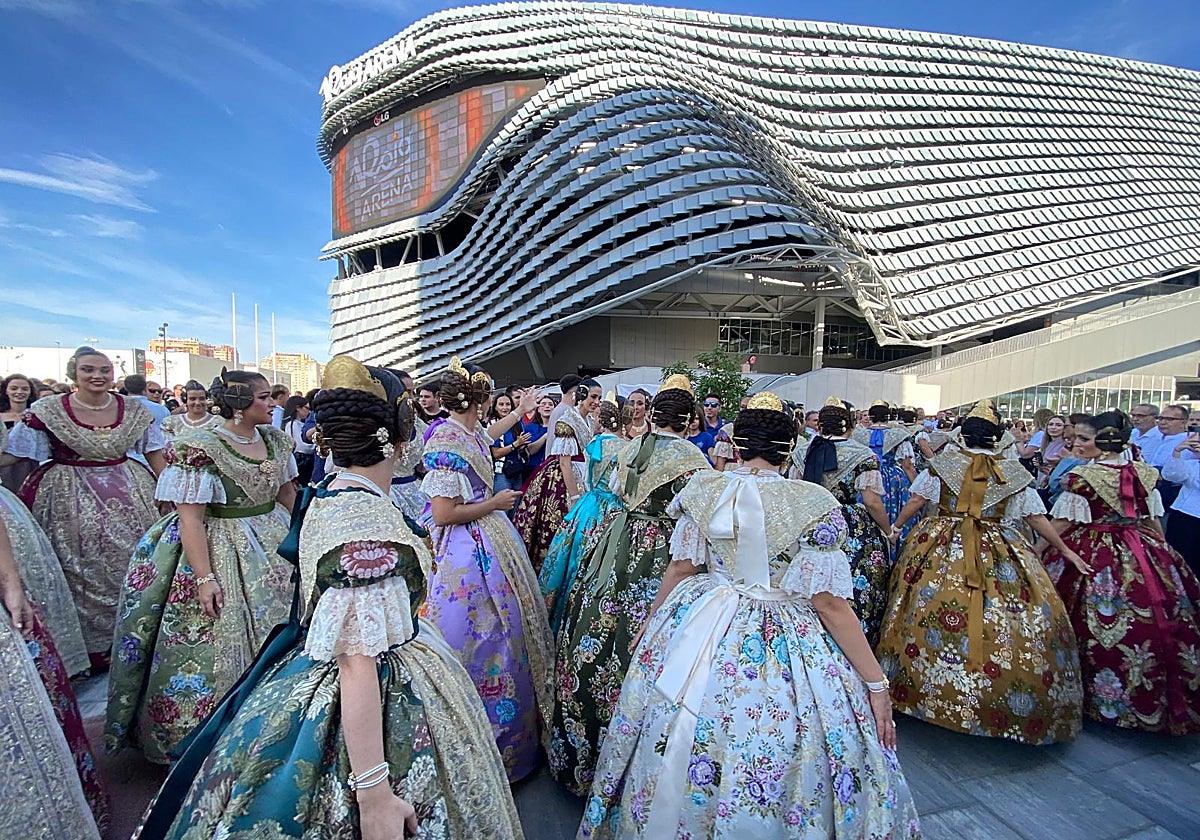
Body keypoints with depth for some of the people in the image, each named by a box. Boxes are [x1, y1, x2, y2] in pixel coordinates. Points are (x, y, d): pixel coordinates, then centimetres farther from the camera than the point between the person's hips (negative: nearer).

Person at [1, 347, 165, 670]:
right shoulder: (47, 411, -5)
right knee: (83, 571, 5)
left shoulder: (134, 409, 1)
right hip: (71, 498, -2)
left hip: (130, 492, 2)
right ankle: (93, 647, 22)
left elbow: (156, 456, 5)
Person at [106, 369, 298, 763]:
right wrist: (204, 576, -24)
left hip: (273, 544, 7)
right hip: (218, 550, -7)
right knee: (220, 641, 2)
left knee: (277, 633, 15)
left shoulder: (275, 440, 2)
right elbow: (190, 517, -20)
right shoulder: (200, 448, -18)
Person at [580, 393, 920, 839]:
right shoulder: (814, 504, -15)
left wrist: (650, 627, 15)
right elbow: (829, 603, -14)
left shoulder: (703, 489, -7)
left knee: (677, 767, 23)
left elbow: (678, 570, 0)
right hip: (785, 647, -3)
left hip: (698, 633, 4)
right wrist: (876, 684, -4)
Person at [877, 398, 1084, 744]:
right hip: (999, 555, 1)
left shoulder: (943, 463, 0)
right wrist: (1065, 550, 24)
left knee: (931, 610, 6)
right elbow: (1038, 519, 10)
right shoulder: (1015, 474, 3)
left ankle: (926, 687, 15)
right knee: (1012, 619, 9)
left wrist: (894, 528, 17)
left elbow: (915, 502, 2)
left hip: (941, 549, 0)